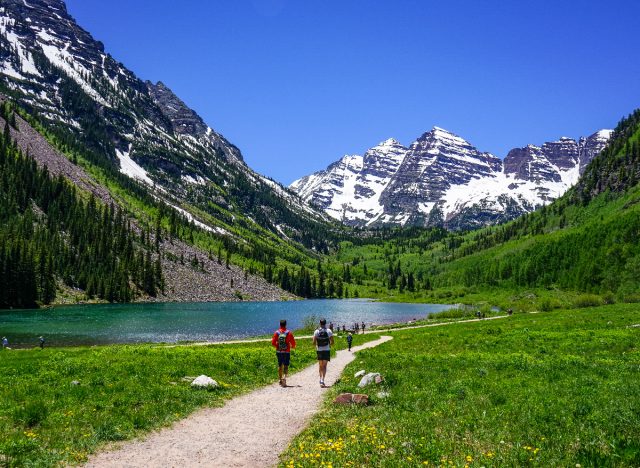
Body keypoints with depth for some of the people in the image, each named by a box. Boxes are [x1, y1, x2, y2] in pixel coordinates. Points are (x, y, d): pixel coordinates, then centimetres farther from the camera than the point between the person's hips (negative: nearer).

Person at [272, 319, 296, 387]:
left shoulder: (276, 332, -2)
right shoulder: (289, 333, -5)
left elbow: (273, 343, -1)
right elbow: (293, 342, -3)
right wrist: (292, 346, 19)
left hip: (279, 352, 2)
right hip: (286, 352, -2)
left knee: (280, 366, 15)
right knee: (286, 366, 1)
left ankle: (281, 380, 22)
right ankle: (284, 378, -22)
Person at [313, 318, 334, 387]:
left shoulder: (316, 331, -1)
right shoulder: (329, 331, -3)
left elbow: (314, 342, -5)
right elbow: (332, 342, -5)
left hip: (319, 350, 1)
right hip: (326, 350, -1)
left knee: (320, 365, 15)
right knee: (324, 366, -1)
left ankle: (321, 379, 17)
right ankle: (322, 379, -16)